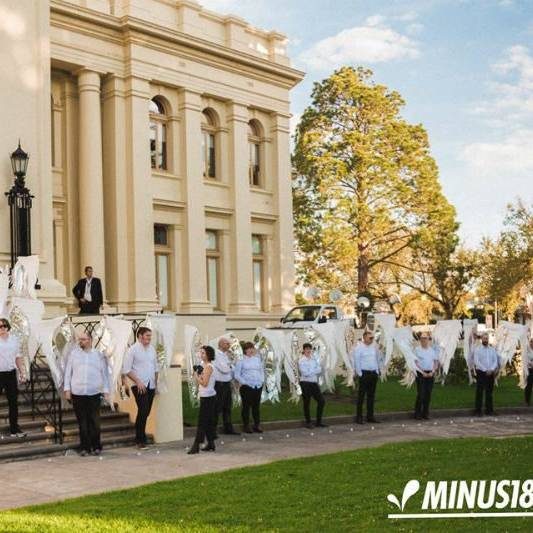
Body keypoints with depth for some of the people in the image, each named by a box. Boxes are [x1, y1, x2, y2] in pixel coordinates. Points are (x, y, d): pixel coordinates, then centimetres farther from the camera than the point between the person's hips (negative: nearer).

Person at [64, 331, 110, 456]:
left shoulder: (99, 355, 8)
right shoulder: (73, 354, 9)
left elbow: (105, 374, 9)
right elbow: (68, 372, 10)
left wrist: (106, 391, 5)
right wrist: (67, 389, 3)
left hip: (94, 394, -1)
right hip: (77, 393, 1)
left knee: (94, 422, -1)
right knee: (82, 422, 3)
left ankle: (96, 447, 9)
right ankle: (84, 447, 11)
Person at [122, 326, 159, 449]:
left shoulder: (151, 349, 11)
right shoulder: (133, 350, -7)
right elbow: (126, 370, -9)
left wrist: (156, 382, 11)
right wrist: (138, 381, -14)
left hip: (151, 386, 6)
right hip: (140, 386, -6)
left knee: (146, 412, 8)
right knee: (143, 411, -12)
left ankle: (141, 437, 19)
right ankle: (140, 440, -2)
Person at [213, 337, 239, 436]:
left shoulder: (225, 355, 13)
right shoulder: (216, 355, -15)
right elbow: (224, 369, -22)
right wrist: (230, 366, -3)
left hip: (227, 383, 9)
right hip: (219, 384, -9)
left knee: (227, 408, 15)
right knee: (217, 408, -2)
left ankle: (228, 428, 25)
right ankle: (212, 430, 6)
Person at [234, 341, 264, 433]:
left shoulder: (257, 359, 14)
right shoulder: (241, 361, -1)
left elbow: (262, 371, 21)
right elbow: (237, 375, -4)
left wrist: (262, 380, 7)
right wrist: (244, 383, -10)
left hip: (258, 386, 4)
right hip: (246, 387, -4)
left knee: (256, 406, 8)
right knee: (246, 406, 0)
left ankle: (257, 425, 15)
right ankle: (246, 426, 7)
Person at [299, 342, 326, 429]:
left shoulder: (314, 359, 11)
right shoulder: (301, 361, -6)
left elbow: (319, 370, 1)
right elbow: (305, 373, -17)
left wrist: (310, 371, -15)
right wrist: (315, 371, -8)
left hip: (314, 383, 6)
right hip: (305, 383, -6)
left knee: (321, 401, 5)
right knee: (306, 403, 2)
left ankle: (319, 422, 15)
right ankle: (308, 422, 14)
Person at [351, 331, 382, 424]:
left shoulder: (374, 346, 9)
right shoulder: (359, 347, -8)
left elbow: (378, 358, 17)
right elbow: (356, 361, -9)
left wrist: (377, 370, 11)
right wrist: (359, 373, -11)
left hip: (374, 373, 6)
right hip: (364, 373, -6)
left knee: (371, 395, 10)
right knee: (361, 395, -4)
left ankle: (370, 416, 17)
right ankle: (359, 417, -1)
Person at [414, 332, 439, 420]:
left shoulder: (433, 350, 10)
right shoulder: (417, 350, -1)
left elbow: (436, 362, 10)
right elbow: (416, 363, -5)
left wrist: (432, 372, -5)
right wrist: (423, 372, -12)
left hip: (430, 374, 4)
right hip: (421, 373, -4)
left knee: (428, 394, 4)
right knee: (420, 394, -8)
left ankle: (425, 413, 11)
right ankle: (417, 414, 0)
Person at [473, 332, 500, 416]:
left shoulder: (492, 350, 10)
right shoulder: (477, 349, -2)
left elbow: (495, 361, 4)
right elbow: (477, 362, -10)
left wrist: (491, 370, -13)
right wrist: (486, 370, -16)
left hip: (491, 373, 4)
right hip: (481, 373, -4)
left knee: (489, 392, 8)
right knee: (479, 392, -3)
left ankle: (489, 410, 14)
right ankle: (478, 411, 1)